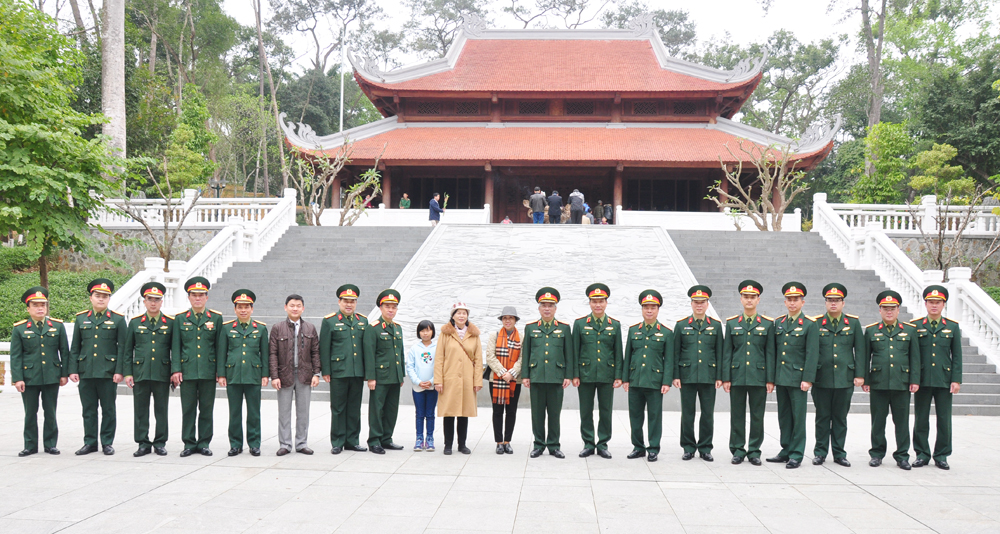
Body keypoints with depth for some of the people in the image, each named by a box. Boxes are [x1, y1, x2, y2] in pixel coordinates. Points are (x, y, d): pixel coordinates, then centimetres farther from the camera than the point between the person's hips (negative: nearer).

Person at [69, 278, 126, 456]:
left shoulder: (117, 319, 3)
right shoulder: (81, 318, 10)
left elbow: (122, 347, -1)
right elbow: (74, 347, 11)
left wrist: (119, 371, -9)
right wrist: (73, 370, 2)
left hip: (108, 372, -2)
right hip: (86, 372, 2)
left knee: (108, 409, 4)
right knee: (88, 410, 7)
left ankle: (107, 443, 12)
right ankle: (90, 443, 15)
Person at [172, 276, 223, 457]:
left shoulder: (216, 318, 6)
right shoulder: (180, 319, 8)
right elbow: (176, 346, 6)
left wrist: (220, 371, 1)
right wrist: (176, 369, -3)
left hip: (208, 372, 0)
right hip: (187, 371, 0)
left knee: (207, 409, 5)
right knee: (188, 409, 4)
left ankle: (204, 443, 13)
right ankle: (189, 443, 12)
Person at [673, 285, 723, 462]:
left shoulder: (716, 326, 8)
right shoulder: (681, 325, 6)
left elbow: (719, 353, 7)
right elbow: (676, 353, 5)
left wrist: (719, 377, 1)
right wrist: (675, 376, -1)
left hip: (708, 377, 0)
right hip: (687, 376, 0)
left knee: (708, 414, 3)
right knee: (687, 414, 3)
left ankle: (705, 448, 14)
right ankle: (689, 448, 13)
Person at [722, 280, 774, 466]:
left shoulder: (767, 324, 5)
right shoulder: (732, 323, 8)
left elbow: (770, 353, 3)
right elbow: (727, 353, 6)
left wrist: (770, 379, -2)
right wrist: (726, 378, 0)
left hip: (759, 377, -1)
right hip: (737, 376, 1)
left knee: (757, 416, 3)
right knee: (737, 415, 4)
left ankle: (754, 451, 13)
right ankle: (738, 450, 14)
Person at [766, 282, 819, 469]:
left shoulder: (809, 325, -3)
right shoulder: (778, 323, 11)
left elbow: (812, 354, -7)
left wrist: (808, 379, -13)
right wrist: (771, 376, 9)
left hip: (798, 378, -5)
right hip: (780, 378, 5)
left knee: (798, 417, -2)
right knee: (784, 416, 11)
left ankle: (796, 455, 4)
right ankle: (786, 451, 19)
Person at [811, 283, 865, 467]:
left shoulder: (853, 323, 7)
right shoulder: (816, 323, 3)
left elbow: (860, 351, 6)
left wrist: (860, 374, 0)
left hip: (845, 378, 1)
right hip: (822, 379, -1)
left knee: (840, 418, 7)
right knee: (822, 417, 5)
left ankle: (839, 453, 16)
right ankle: (820, 452, 14)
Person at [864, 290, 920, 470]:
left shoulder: (910, 330, 8)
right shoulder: (871, 331, 7)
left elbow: (915, 358, 7)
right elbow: (865, 357, 7)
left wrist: (915, 380, 0)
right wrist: (865, 380, 2)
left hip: (902, 384, 0)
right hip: (878, 384, 0)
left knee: (902, 421, 4)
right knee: (878, 421, 5)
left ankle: (902, 456, 12)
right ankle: (877, 454, 15)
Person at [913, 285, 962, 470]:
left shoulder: (952, 327, 6)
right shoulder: (915, 326, 4)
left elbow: (957, 356, 6)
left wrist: (956, 380, -2)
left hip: (944, 380, 0)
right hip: (922, 380, 0)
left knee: (944, 420, 4)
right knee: (921, 420, 4)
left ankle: (941, 455, 15)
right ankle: (922, 454, 14)